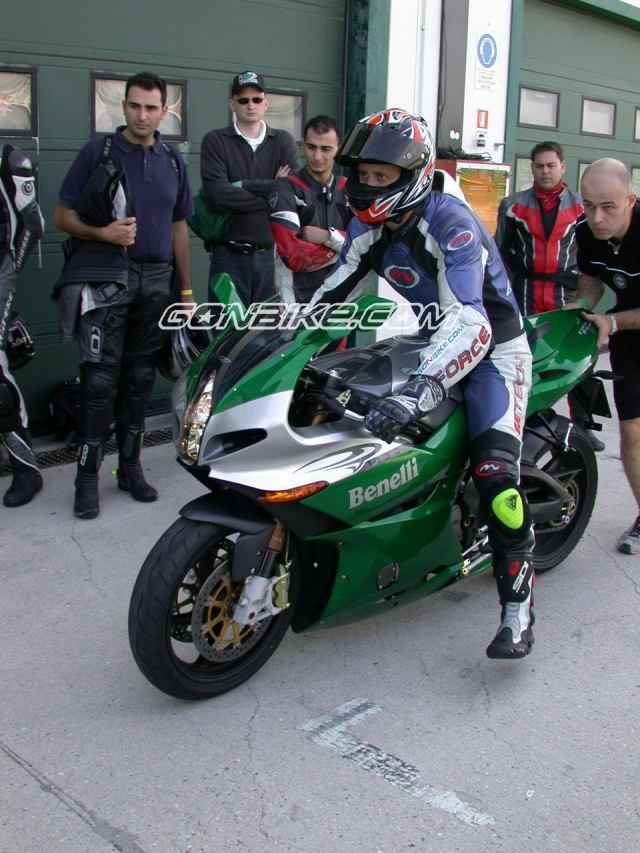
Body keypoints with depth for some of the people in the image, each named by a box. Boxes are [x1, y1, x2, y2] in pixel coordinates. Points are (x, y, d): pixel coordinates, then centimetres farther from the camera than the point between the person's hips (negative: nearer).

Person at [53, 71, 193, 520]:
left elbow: (179, 227, 18)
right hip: (105, 278, -4)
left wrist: (187, 290, 14)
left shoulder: (173, 160, 13)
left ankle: (130, 465, 19)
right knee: (100, 380, -7)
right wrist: (104, 233, -18)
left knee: (140, 379, 9)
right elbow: (63, 216, 0)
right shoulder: (97, 152, 1)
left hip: (156, 280, 4)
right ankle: (88, 475, 1)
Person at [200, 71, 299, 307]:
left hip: (273, 254, 2)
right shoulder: (215, 141, 6)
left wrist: (243, 185, -8)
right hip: (230, 256, -2)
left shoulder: (283, 141, 13)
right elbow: (217, 194, -11)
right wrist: (273, 192, -6)